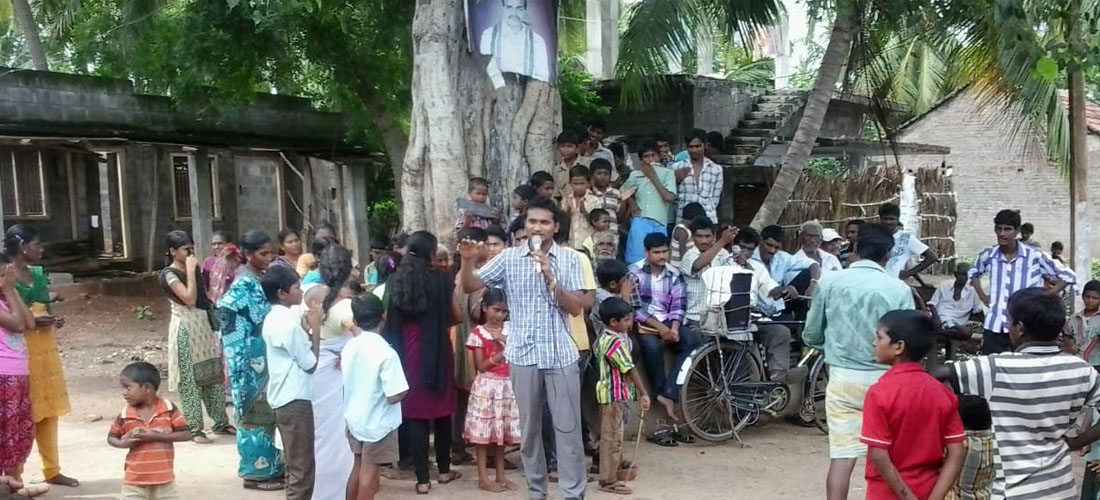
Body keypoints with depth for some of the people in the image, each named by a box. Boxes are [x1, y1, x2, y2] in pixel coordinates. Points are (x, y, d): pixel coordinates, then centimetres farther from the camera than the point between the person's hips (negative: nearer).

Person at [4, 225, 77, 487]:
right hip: (20, 351, -7)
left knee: (48, 411, 13)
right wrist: (31, 321, -21)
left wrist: (54, 319, 1)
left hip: (45, 347, 7)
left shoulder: (38, 274, 10)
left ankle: (52, 470, 24)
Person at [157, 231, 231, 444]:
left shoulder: (194, 270, 12)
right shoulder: (169, 275, -11)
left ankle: (221, 422, 19)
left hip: (203, 326, 8)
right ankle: (194, 429, 3)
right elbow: (190, 299, -21)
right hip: (186, 329, -7)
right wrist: (190, 270, -18)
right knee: (190, 380, -3)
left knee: (214, 375, 10)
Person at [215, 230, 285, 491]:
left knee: (268, 413, 14)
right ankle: (256, 472, 9)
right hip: (252, 360, -8)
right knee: (256, 414, 0)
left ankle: (270, 466, 22)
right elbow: (225, 308, -26)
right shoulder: (244, 285, -16)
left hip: (269, 358, 8)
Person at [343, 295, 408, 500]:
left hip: (354, 418, 7)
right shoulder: (386, 352, -23)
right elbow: (394, 396, -25)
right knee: (369, 473, 5)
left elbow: (346, 379, 9)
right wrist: (405, 389, -5)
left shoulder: (350, 346, -2)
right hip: (377, 422, -7)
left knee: (359, 466, 21)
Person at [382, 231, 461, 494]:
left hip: (408, 353, 2)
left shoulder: (395, 280, -1)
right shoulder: (441, 279, -8)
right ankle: (444, 469, 25)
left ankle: (422, 479, 6)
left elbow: (390, 319, 5)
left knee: (416, 414, 5)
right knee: (441, 411, 14)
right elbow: (456, 316, 2)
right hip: (437, 353, -2)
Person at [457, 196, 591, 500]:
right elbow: (469, 287, 1)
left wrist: (550, 277, -16)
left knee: (568, 427, 2)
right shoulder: (509, 258, 2)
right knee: (529, 428, 10)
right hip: (523, 355, 1)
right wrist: (467, 261, -18)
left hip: (561, 355, -1)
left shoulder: (569, 259, 0)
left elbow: (576, 308, -5)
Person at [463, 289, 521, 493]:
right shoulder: (478, 333, -6)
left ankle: (500, 475, 17)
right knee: (483, 433, -1)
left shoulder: (509, 329, 7)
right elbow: (481, 366, -8)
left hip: (507, 385, 4)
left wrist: (504, 340, -12)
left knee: (502, 431, 10)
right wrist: (503, 353, -15)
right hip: (487, 386, -4)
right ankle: (483, 478, 4)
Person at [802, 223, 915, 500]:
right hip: (883, 378, -1)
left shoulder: (830, 282, -2)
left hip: (842, 377, 1)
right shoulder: (899, 289, -7)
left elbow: (811, 336, 6)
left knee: (842, 454, 1)